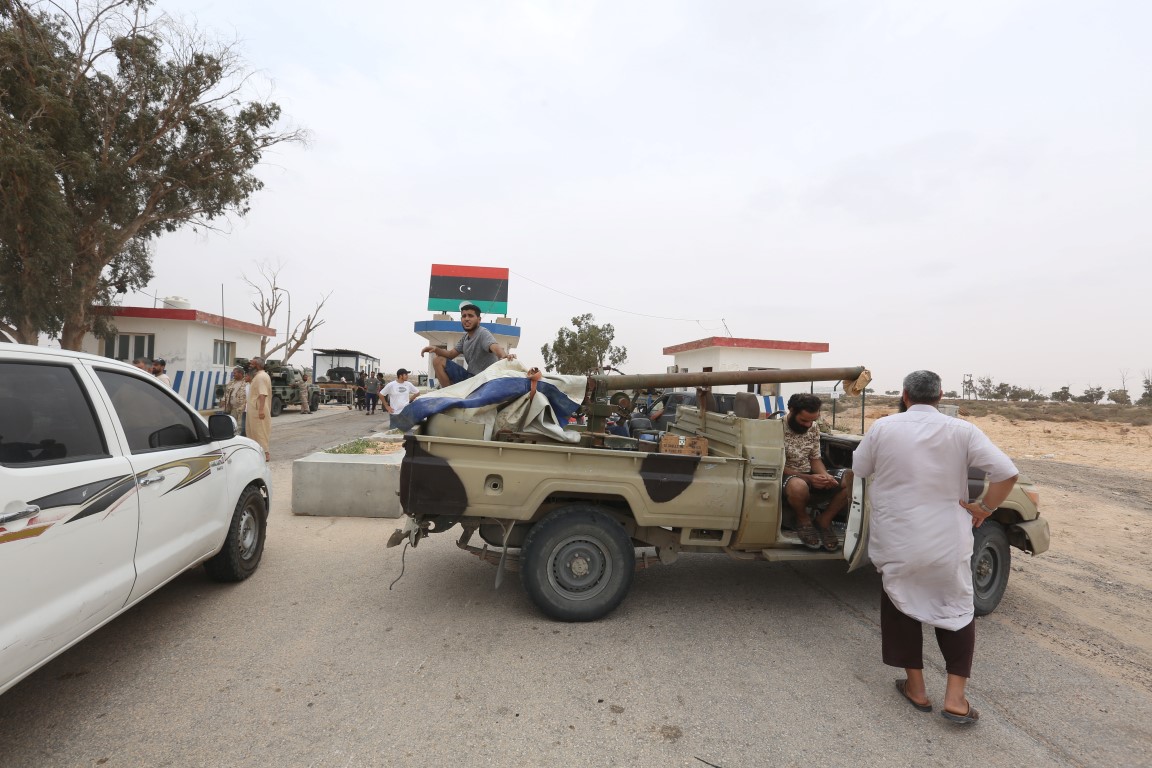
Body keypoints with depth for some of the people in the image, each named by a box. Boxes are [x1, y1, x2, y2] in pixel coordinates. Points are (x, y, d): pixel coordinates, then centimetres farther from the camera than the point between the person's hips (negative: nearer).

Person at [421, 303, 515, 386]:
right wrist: (436, 350, -7)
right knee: (438, 360, 6)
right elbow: (451, 354, 14)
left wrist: (504, 356, -59)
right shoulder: (465, 337, 12)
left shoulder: (483, 333, -15)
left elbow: (495, 347, -35)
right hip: (469, 376, 9)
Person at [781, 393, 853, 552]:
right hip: (787, 479, -6)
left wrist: (825, 475, -14)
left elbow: (815, 459, 9)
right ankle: (803, 520, -9)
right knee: (799, 486, -43)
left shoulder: (813, 428, 7)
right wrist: (809, 479, -27)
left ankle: (824, 520, -2)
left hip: (811, 476, 7)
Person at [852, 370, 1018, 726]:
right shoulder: (961, 430, -7)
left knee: (901, 608, 18)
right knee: (957, 610, 17)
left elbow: (859, 469, 5)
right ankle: (955, 697, 14)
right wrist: (984, 507, -1)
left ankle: (916, 688, 26)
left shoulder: (883, 427, -6)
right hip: (947, 542, 1)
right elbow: (1007, 472, -13)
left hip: (895, 542, 0)